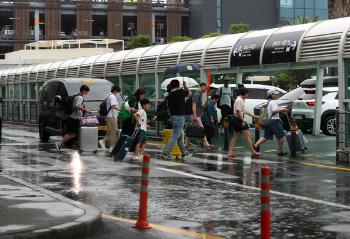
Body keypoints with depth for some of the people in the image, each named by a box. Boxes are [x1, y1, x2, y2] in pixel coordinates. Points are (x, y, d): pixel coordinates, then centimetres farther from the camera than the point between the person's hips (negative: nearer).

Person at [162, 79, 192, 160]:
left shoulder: (170, 95, 5)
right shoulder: (181, 92, -11)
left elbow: (169, 107, 11)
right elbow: (190, 93, 10)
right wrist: (185, 86, 23)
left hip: (173, 116, 7)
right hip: (179, 117, -7)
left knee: (180, 136, 16)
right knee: (175, 136, -6)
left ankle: (184, 153, 23)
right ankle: (166, 153, -10)